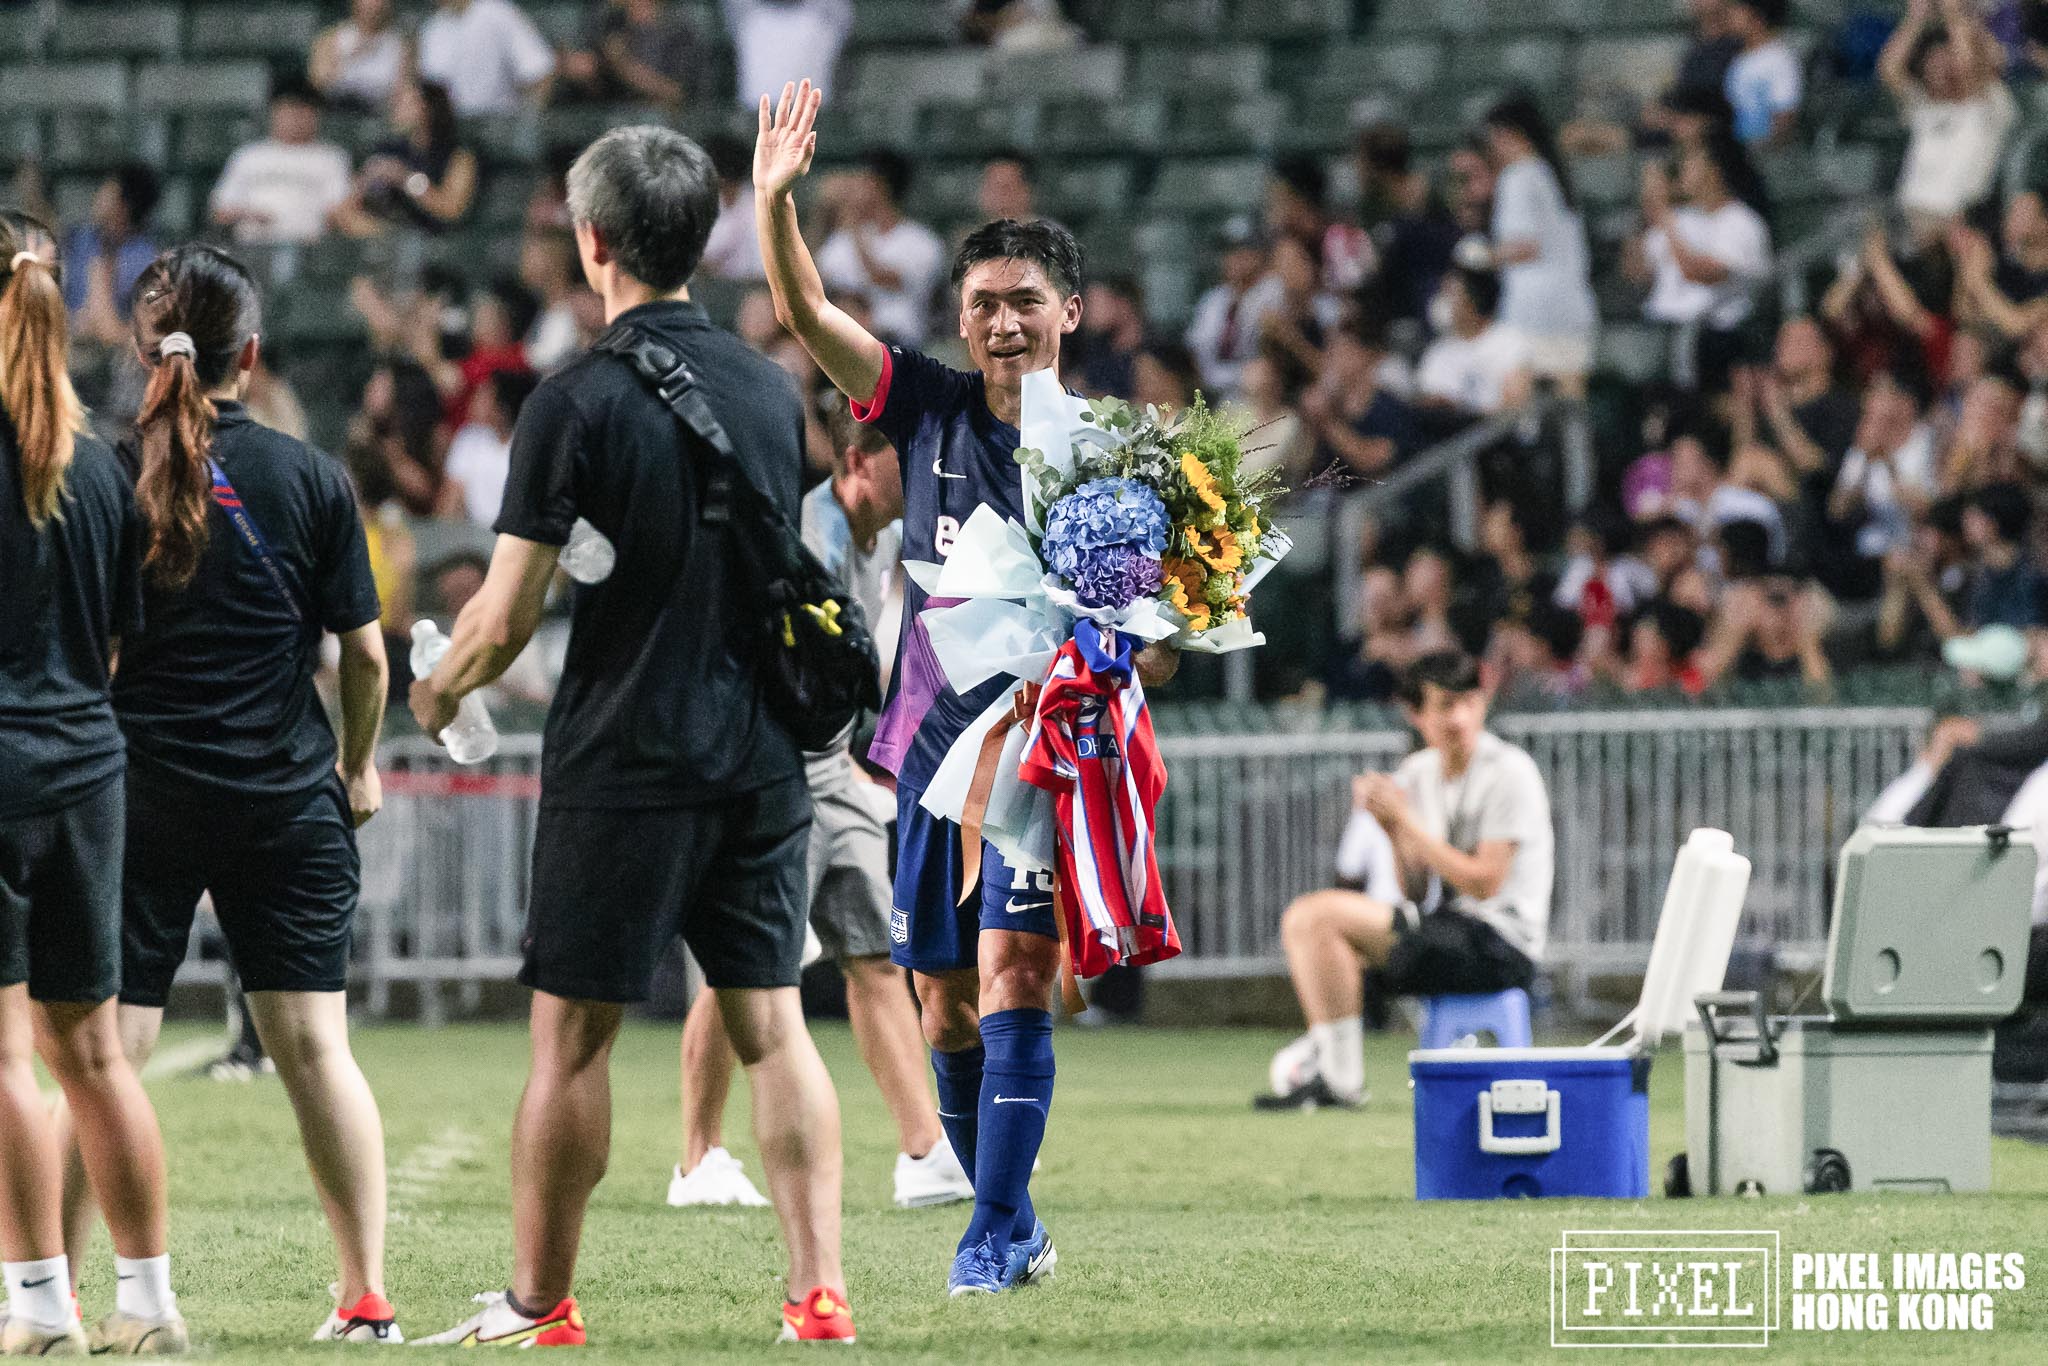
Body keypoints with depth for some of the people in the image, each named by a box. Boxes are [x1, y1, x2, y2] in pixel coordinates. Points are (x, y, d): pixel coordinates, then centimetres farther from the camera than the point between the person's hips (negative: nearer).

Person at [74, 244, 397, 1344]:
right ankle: (366, 1297, 5)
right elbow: (364, 647, 1)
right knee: (313, 1045, 4)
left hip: (136, 794, -1)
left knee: (102, 1053, 1)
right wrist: (360, 763, 17)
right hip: (286, 795, 1)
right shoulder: (308, 480, -2)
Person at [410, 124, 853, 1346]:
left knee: (572, 1034, 4)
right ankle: (822, 1292, 0)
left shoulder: (581, 400, -11)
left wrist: (439, 693, 8)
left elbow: (506, 617, -10)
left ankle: (539, 1304, 10)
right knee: (773, 1025, 7)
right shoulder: (771, 389, 7)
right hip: (764, 761, 5)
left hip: (625, 763, -5)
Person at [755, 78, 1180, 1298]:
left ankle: (996, 1235, -17)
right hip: (935, 743, 4)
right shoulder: (930, 410, 6)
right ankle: (1011, 1219, 22)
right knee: (949, 1011, 7)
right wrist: (774, 198, -15)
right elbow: (805, 312, -1)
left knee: (1014, 981, -17)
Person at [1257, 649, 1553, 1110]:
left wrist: (1407, 821, -15)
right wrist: (1392, 830, -6)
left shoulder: (1510, 774, -10)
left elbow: (1484, 883, -17)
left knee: (1325, 914, -22)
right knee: (1301, 917, 1)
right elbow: (1416, 894, 12)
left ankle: (1341, 1077, -19)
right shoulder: (1417, 773, 11)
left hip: (1502, 943, -8)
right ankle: (1325, 1062, -5)